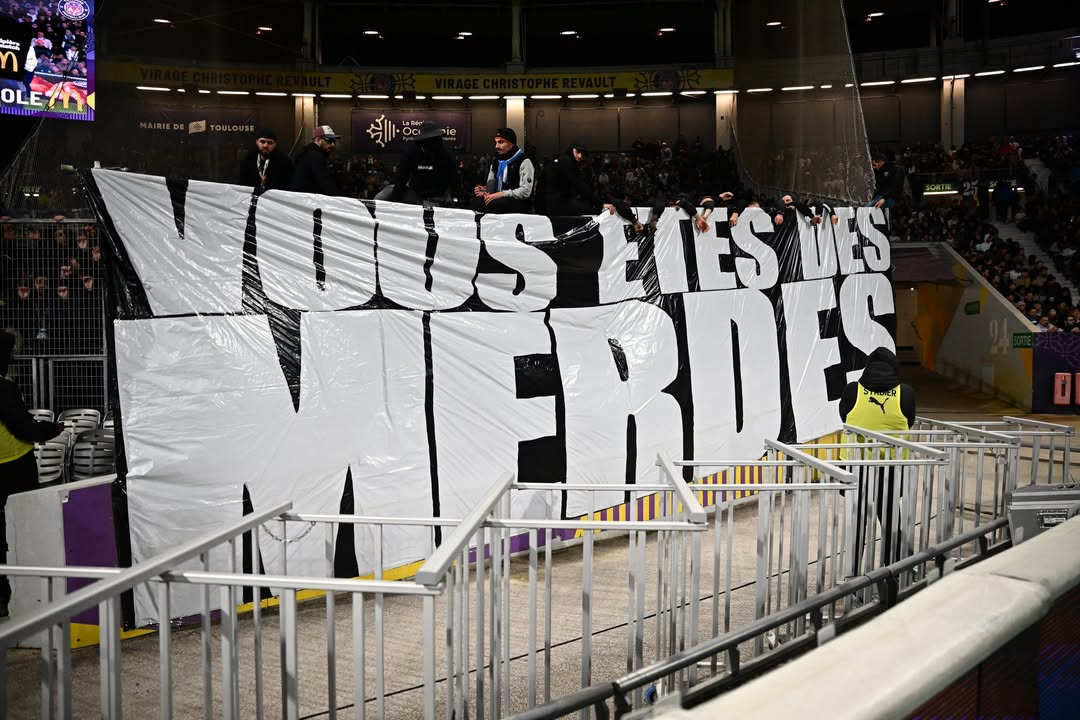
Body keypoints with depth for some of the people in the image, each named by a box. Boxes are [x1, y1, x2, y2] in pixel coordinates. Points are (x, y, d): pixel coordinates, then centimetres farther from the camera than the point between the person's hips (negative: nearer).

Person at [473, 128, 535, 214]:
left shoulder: (524, 162, -8)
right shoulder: (496, 161, 15)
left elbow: (525, 191, -18)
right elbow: (491, 184, 18)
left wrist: (502, 194, -24)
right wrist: (485, 191, -7)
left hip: (519, 203, -7)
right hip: (498, 200, 7)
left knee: (492, 204, -34)